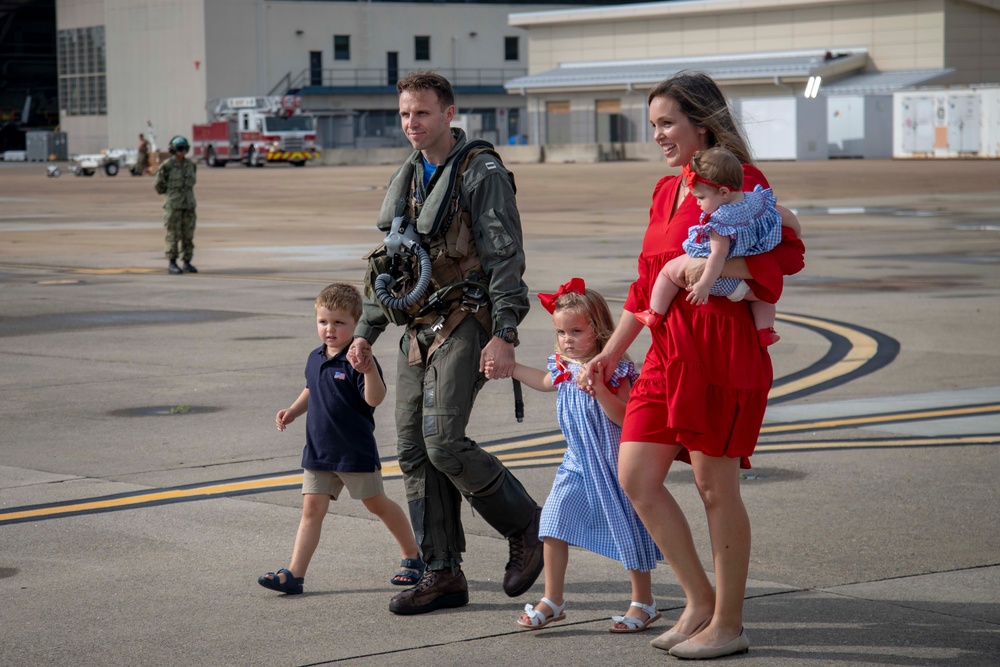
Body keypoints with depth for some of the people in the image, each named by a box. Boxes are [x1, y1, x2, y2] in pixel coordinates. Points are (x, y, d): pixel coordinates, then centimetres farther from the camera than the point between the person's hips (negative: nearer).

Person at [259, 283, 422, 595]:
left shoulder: (358, 360, -15)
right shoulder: (315, 359, 8)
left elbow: (375, 399, -28)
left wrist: (370, 372, -43)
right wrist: (293, 411, 14)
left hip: (356, 451, -6)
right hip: (318, 450, 6)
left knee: (377, 504, 9)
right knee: (312, 508, 1)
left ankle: (413, 556, 27)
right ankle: (294, 574, -3)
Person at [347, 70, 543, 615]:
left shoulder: (482, 172, -7)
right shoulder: (406, 179, 17)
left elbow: (506, 259, -13)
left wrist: (503, 334, -20)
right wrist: (366, 329, 18)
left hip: (464, 325, -8)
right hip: (417, 331, 8)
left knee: (444, 442, -18)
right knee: (414, 451, 3)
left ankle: (525, 526, 3)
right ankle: (442, 574, 9)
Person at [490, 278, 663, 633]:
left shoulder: (614, 371, -17)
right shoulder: (564, 368, 3)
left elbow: (622, 417, -26)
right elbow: (543, 382, 28)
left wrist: (598, 386, -36)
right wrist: (508, 366, 29)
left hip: (611, 464, -6)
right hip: (577, 463, 6)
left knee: (626, 530, 2)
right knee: (554, 525, -1)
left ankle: (643, 602, 17)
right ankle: (552, 600, 10)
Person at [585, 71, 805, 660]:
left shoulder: (739, 181, -7)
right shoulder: (666, 192, 17)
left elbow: (789, 253, -16)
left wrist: (711, 266, -25)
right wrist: (612, 351, 22)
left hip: (721, 344, -8)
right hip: (668, 348, 8)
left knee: (714, 483, -2)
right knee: (635, 476, 3)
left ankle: (728, 623, 11)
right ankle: (700, 600, 16)